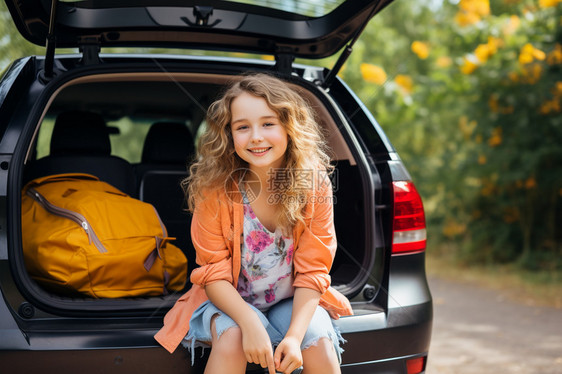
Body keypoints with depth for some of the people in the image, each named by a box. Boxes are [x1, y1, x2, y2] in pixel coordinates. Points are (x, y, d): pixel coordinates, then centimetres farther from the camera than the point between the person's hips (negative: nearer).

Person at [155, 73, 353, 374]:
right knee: (232, 337, -31)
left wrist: (295, 335, -26)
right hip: (229, 302, -1)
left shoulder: (314, 185, -14)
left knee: (317, 340, -27)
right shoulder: (214, 188, -17)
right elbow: (214, 272, -14)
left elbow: (312, 270, -12)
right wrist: (250, 323, -31)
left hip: (292, 302, 1)